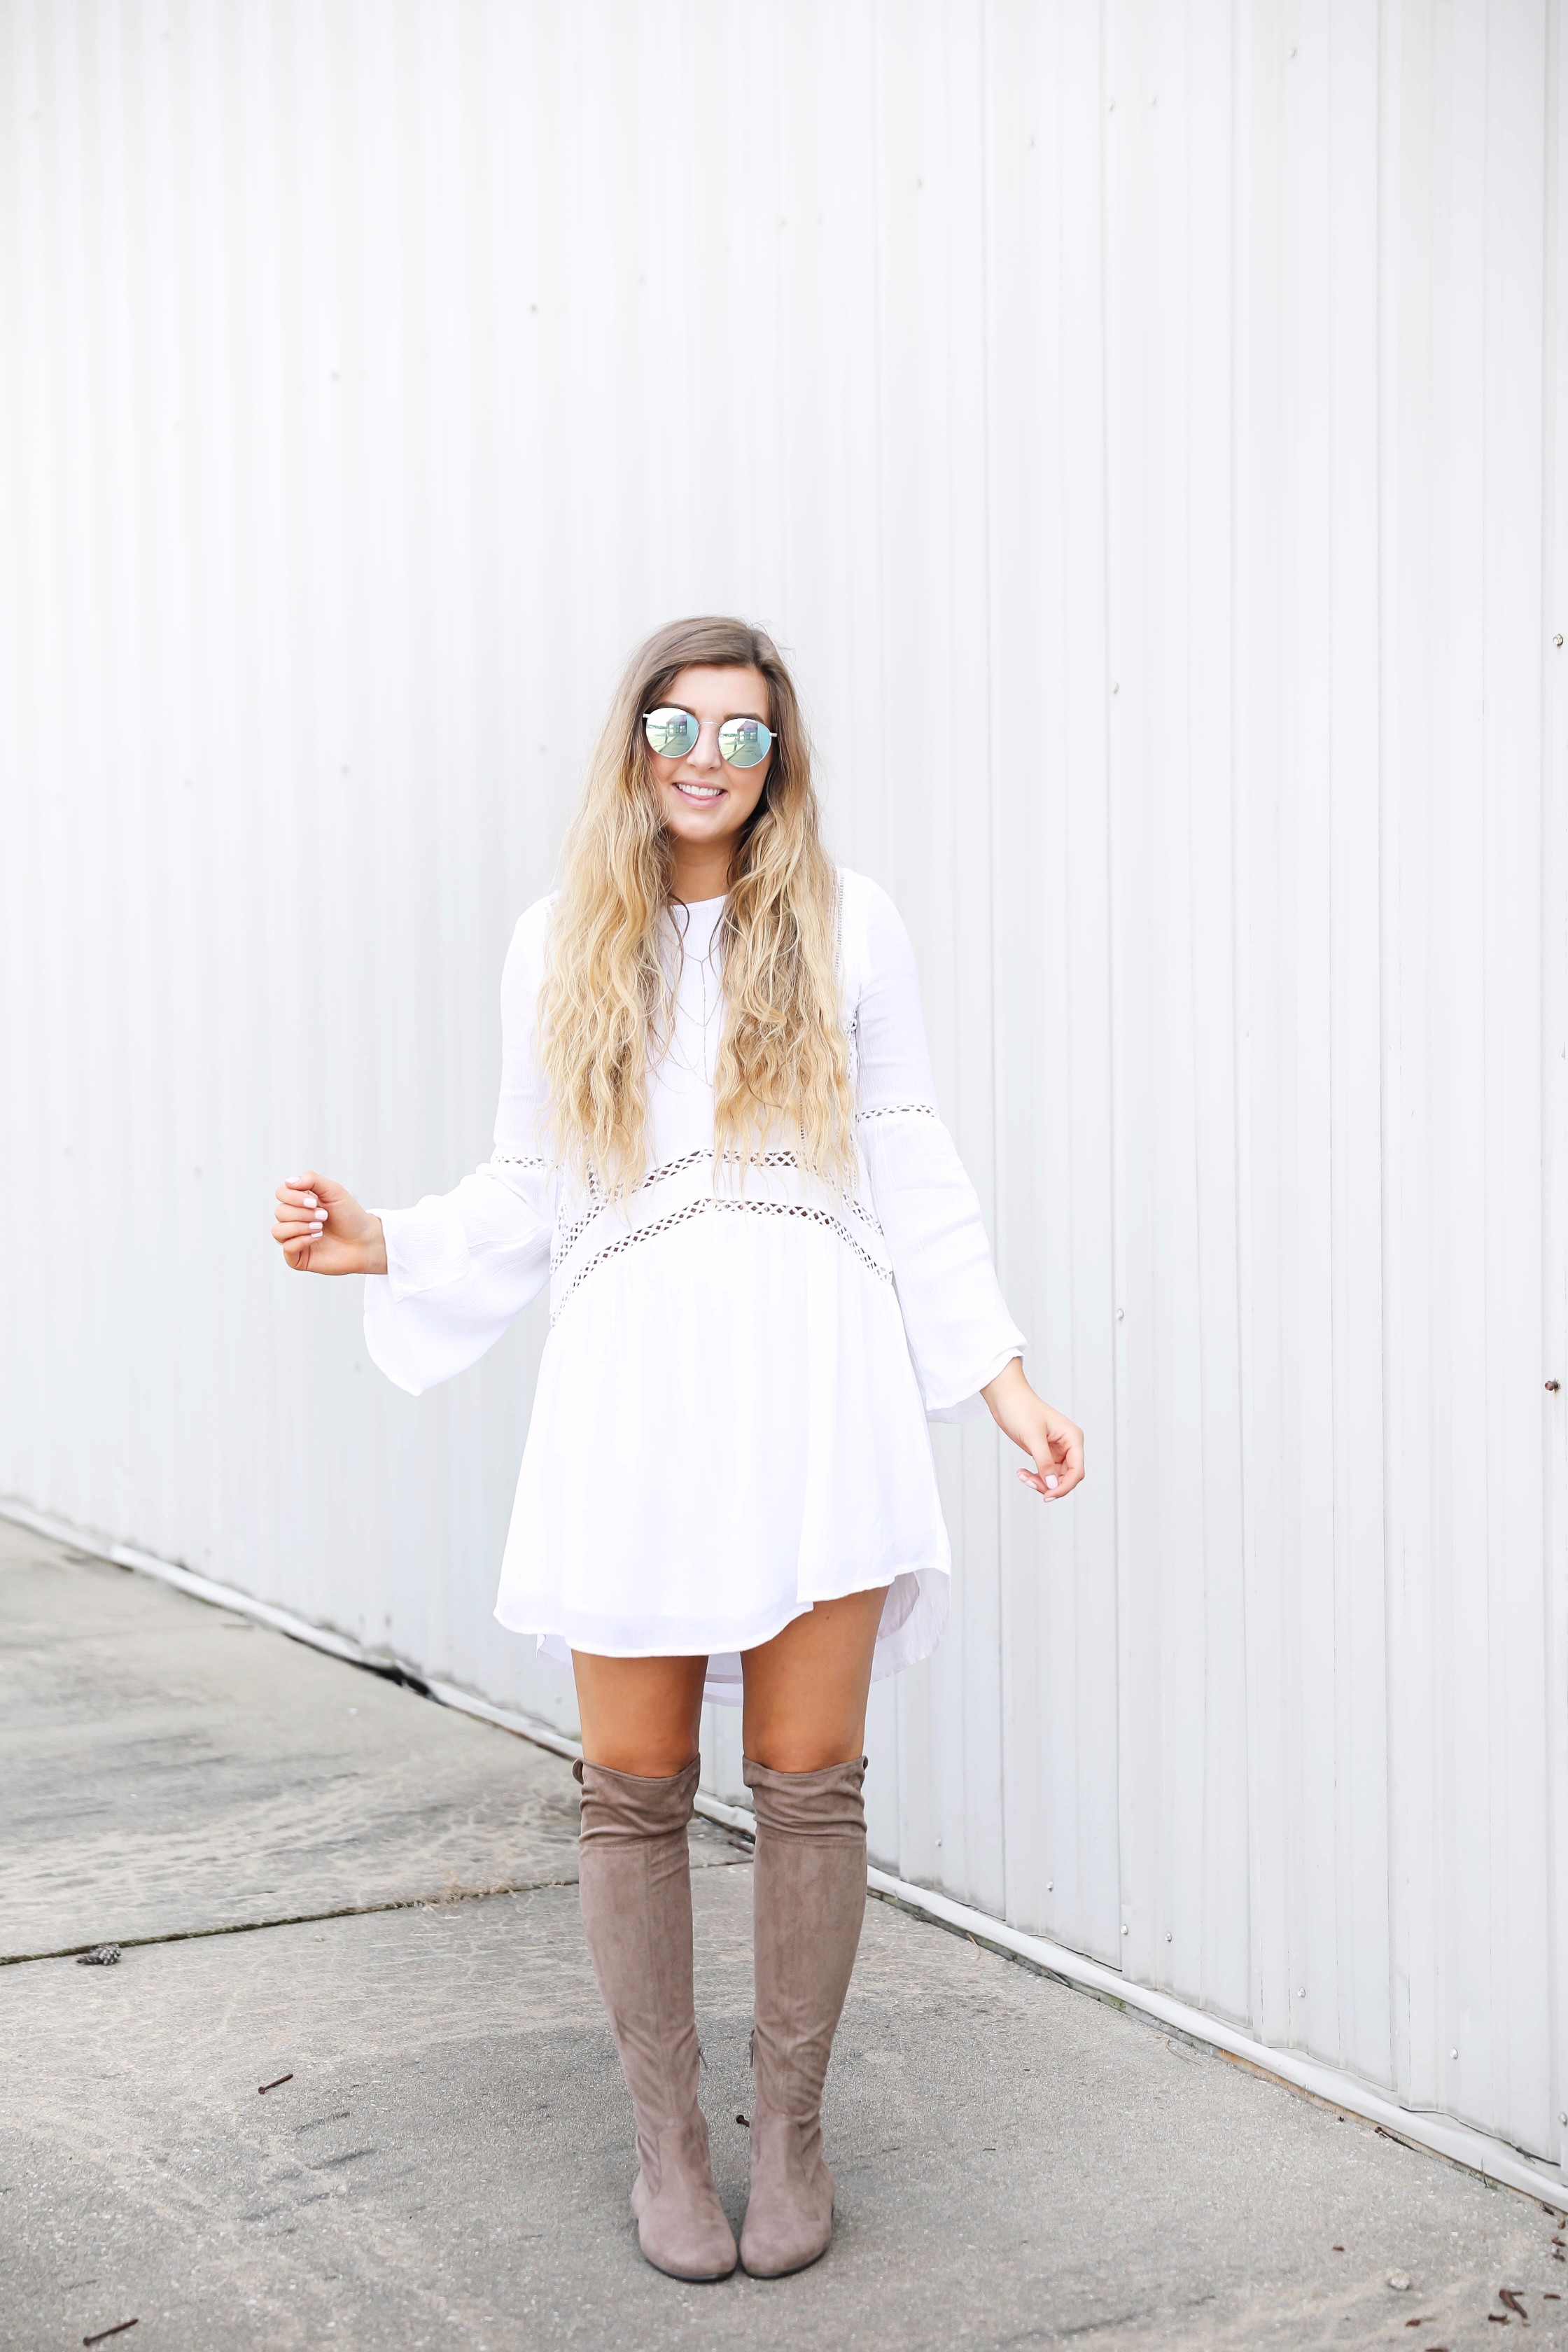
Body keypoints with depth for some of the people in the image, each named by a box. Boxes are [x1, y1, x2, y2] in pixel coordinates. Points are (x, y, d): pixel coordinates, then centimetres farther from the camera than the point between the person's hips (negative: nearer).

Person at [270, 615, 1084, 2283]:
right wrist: (382, 1244, -2)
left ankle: (790, 2125, 22)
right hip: (632, 1386, 1)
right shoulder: (557, 945, 10)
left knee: (808, 1779, 4)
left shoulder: (847, 925, 7)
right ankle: (666, 2133, 22)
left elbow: (912, 1172, 8)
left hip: (813, 1382, 0)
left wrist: (1001, 1378, 4)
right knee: (635, 1786, 4)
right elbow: (527, 1193, 13)